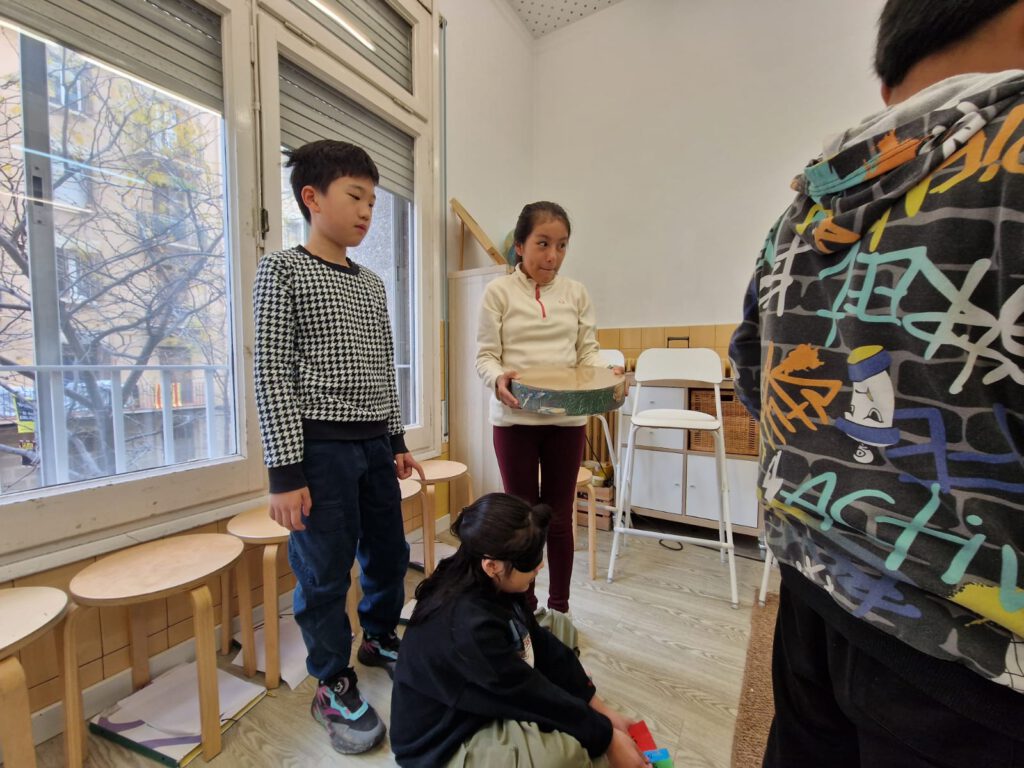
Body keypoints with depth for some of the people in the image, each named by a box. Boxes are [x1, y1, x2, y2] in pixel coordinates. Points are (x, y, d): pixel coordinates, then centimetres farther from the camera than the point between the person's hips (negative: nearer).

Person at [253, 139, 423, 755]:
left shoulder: (372, 283, 13)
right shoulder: (283, 270, -4)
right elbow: (273, 375, -10)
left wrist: (397, 441, 15)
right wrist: (285, 471, -13)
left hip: (375, 444, 6)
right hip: (319, 446, -6)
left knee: (390, 553, 17)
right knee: (325, 572, 6)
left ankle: (380, 638, 44)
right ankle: (334, 686, 30)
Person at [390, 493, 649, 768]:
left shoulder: (495, 586, -11)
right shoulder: (468, 626, -35)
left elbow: (544, 647, -2)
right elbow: (532, 694, -27)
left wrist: (601, 709, 0)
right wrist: (606, 737, -14)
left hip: (482, 705, 8)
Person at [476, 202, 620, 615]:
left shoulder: (576, 292, 8)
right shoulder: (499, 291, 0)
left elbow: (588, 351, 7)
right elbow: (485, 355, -3)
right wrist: (498, 378, -25)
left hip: (567, 419, 2)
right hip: (515, 417, -2)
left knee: (560, 516, 13)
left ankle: (559, 607, 34)